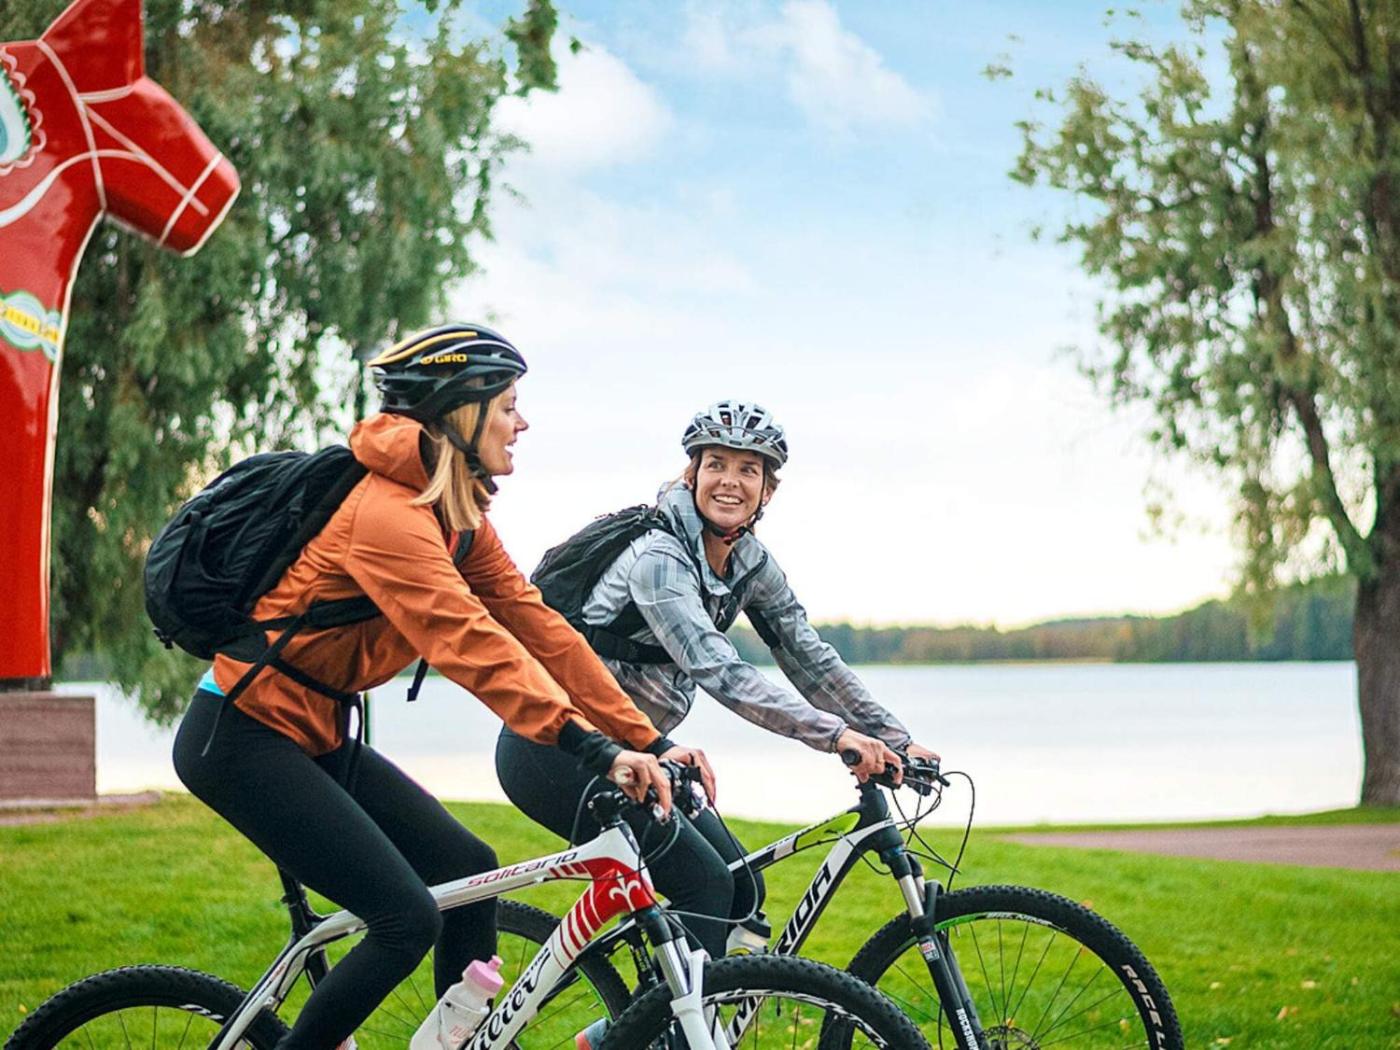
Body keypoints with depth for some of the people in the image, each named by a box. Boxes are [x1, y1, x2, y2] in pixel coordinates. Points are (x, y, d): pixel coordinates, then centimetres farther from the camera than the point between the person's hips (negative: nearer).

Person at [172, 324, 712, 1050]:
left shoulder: (457, 516, 6)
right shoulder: (388, 513, -24)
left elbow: (535, 625, 1)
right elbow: (469, 643, -34)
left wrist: (645, 741, -6)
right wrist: (593, 749, -41)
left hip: (310, 735, 10)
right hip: (241, 738, -10)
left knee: (467, 870, 5)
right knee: (409, 920, -15)